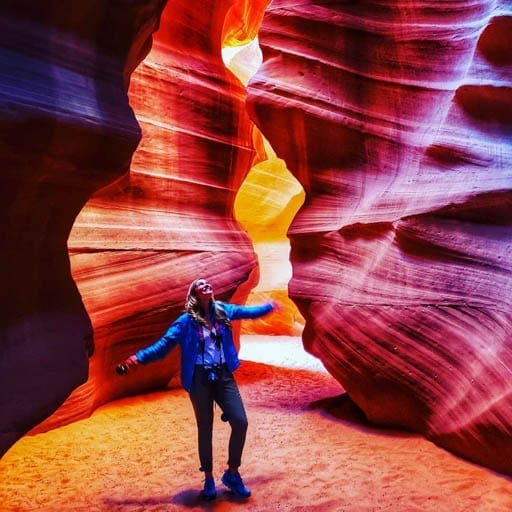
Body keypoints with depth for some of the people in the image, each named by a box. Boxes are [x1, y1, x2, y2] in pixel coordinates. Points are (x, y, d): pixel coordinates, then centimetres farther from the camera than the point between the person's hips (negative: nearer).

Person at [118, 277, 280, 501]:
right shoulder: (186, 321, -5)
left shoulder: (222, 310, 4)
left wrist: (269, 306, 32)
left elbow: (247, 311, 22)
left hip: (223, 375, 3)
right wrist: (138, 357, -16)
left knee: (240, 422, -5)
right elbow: (164, 344, -6)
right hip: (200, 379, -3)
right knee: (205, 429, 6)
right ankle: (209, 479, 24)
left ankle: (232, 473, 16)